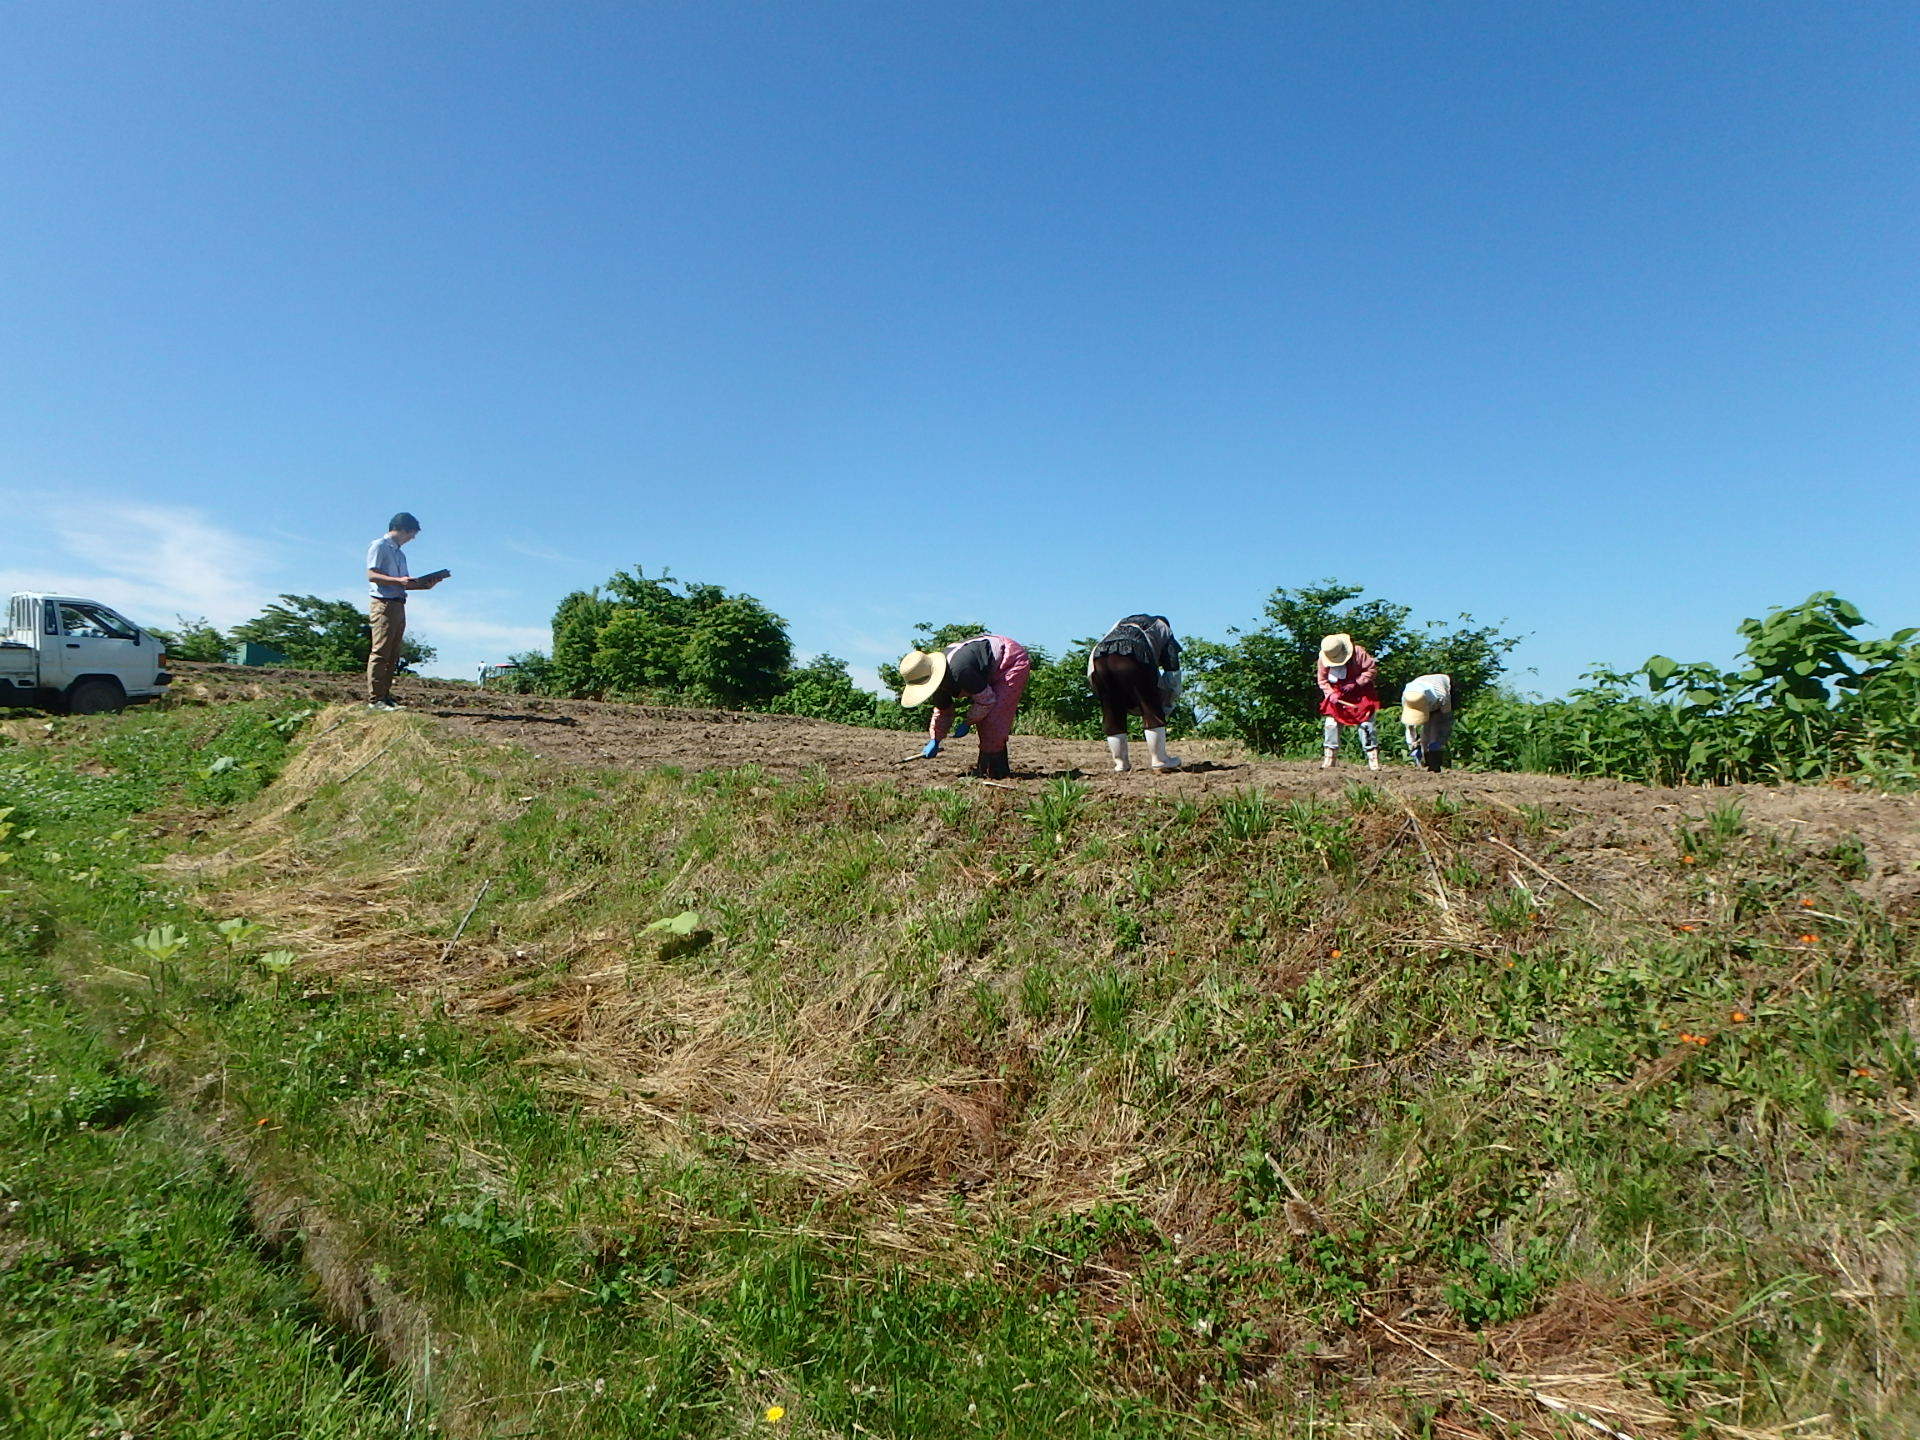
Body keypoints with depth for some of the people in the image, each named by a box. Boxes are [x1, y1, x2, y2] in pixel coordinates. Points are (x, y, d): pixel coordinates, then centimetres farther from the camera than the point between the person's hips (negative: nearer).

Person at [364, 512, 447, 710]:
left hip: (398, 605, 9)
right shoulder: (379, 546, 0)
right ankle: (374, 699, -13)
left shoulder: (400, 553, 25)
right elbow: (371, 575, -11)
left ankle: (386, 697, 8)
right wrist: (399, 581, -21)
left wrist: (425, 585, 6)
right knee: (380, 652, -11)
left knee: (392, 655, 6)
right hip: (383, 604, -9)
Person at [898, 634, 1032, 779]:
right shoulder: (937, 679, -8)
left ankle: (995, 771, -10)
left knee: (994, 718, -15)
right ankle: (984, 767, 15)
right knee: (982, 719, 7)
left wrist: (966, 723, -15)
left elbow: (986, 700, -25)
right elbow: (942, 712, 8)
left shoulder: (959, 670, -38)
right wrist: (934, 740, 0)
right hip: (992, 672, 9)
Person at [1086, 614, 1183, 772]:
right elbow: (1173, 672, 25)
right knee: (1152, 711, 8)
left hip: (1098, 656, 4)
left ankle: (1120, 763, 20)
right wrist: (1166, 705, 33)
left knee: (1112, 713, 14)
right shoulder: (1163, 627, 34)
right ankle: (1159, 759, 13)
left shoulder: (1120, 623, 43)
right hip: (1131, 656, -4)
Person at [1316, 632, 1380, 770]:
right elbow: (1322, 680, 0)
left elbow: (1372, 668, -11)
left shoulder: (1358, 652, -19)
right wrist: (1330, 693, -16)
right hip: (1337, 696, 3)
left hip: (1361, 695, -3)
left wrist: (1356, 682, -20)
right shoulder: (1323, 658, -10)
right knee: (1331, 725, -3)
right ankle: (1328, 761, 3)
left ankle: (1374, 763, -3)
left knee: (1366, 725, -7)